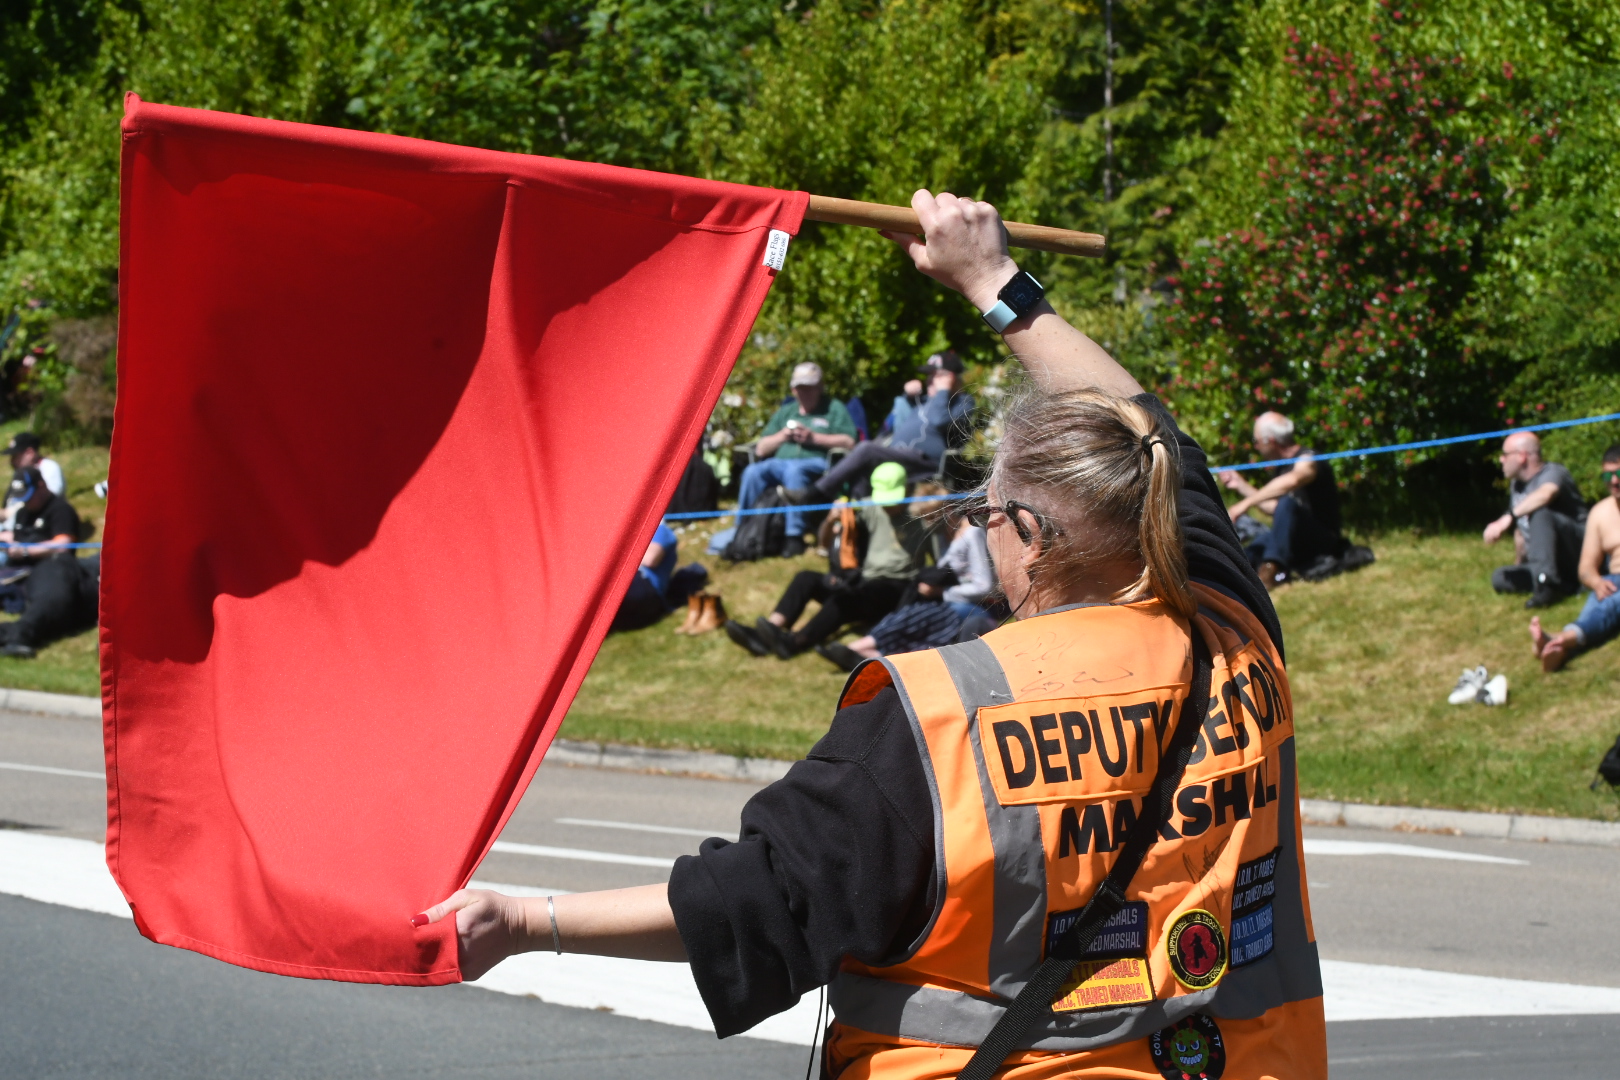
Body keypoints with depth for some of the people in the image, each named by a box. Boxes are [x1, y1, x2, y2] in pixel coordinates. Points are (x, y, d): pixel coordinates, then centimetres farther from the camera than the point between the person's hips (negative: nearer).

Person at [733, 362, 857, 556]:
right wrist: (782, 436, 4)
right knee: (752, 472, -28)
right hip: (779, 463, 4)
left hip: (816, 463, -4)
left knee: (793, 470, -40)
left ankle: (794, 537, -43)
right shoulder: (785, 412, 28)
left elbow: (848, 442, -1)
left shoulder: (834, 408, 15)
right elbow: (761, 449, 23)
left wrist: (814, 438, -7)